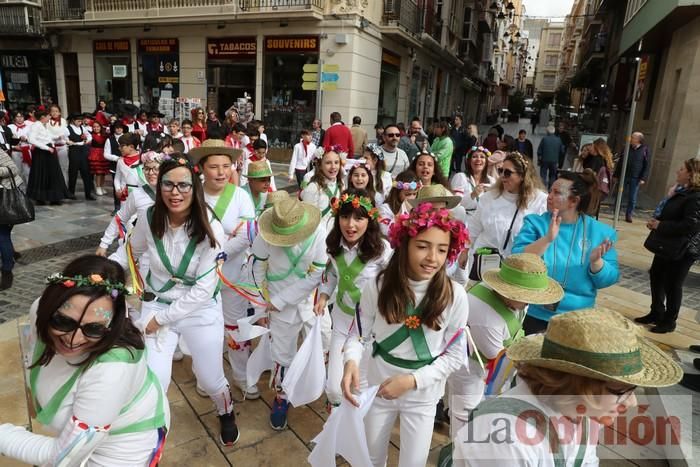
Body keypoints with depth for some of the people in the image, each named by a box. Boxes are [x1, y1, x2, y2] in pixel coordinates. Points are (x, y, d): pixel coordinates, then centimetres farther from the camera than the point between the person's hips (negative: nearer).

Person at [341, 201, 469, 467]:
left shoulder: (455, 296, -19)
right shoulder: (378, 286, -18)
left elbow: (455, 356, -11)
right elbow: (360, 335, -9)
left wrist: (412, 380, -21)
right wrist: (352, 361, -30)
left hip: (422, 396, 0)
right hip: (377, 387, 1)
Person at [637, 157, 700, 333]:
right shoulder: (682, 191, 9)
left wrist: (660, 225, -21)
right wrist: (656, 220, 0)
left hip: (682, 249, -10)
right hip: (667, 245, 10)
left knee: (672, 285, 4)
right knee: (656, 276, 17)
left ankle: (669, 322, 21)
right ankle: (656, 313, 33)